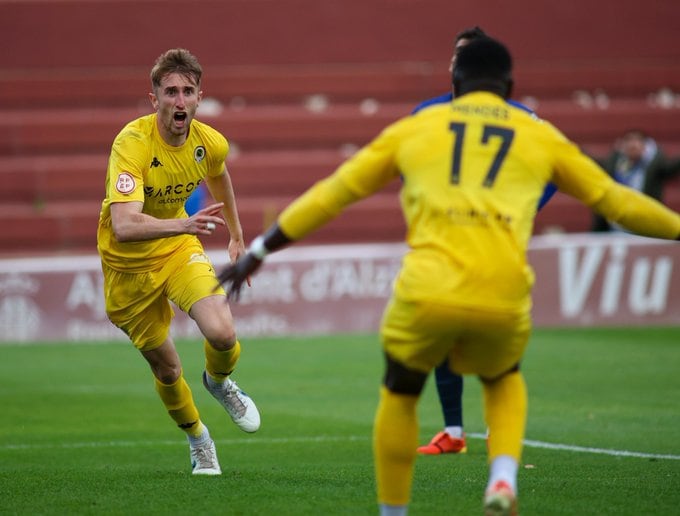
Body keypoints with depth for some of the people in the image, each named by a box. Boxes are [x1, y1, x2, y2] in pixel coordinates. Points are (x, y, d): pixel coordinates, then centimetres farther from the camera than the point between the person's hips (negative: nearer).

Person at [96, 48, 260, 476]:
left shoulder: (211, 144, -12)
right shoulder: (132, 144, -30)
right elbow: (123, 226, -43)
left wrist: (237, 236, 24)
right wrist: (185, 223, -58)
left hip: (179, 248, 3)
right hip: (129, 264, -3)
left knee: (222, 334, -21)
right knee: (166, 368, 7)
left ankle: (219, 382, 15)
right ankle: (198, 439, 37)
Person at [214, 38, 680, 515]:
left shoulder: (414, 129, 18)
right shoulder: (539, 136, 18)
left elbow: (331, 193, 22)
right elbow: (613, 199, 25)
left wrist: (258, 252, 29)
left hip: (428, 292, -1)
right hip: (504, 297, 1)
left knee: (400, 394, 26)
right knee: (504, 382, 30)